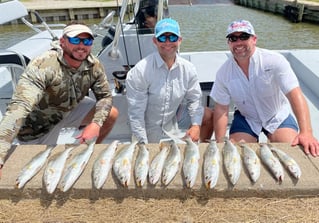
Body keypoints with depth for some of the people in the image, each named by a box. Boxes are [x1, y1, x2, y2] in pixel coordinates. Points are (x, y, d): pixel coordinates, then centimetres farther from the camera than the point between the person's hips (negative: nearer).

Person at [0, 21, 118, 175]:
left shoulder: (94, 65, -18)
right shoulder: (42, 66, -36)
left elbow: (105, 96, -8)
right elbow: (19, 107, -46)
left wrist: (96, 123, -29)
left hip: (69, 109, 5)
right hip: (38, 125, -5)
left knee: (111, 114, -3)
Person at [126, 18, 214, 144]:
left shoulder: (188, 69, -7)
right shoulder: (140, 71, -22)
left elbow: (194, 98, 1)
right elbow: (136, 111, -20)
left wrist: (196, 125, -15)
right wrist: (143, 144, -20)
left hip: (175, 121, 4)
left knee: (208, 115, -1)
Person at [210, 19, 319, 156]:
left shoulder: (274, 61, -22)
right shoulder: (223, 73, -14)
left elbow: (295, 95, -28)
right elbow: (221, 109, -9)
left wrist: (306, 133, -40)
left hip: (277, 116, -1)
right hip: (246, 118, 2)